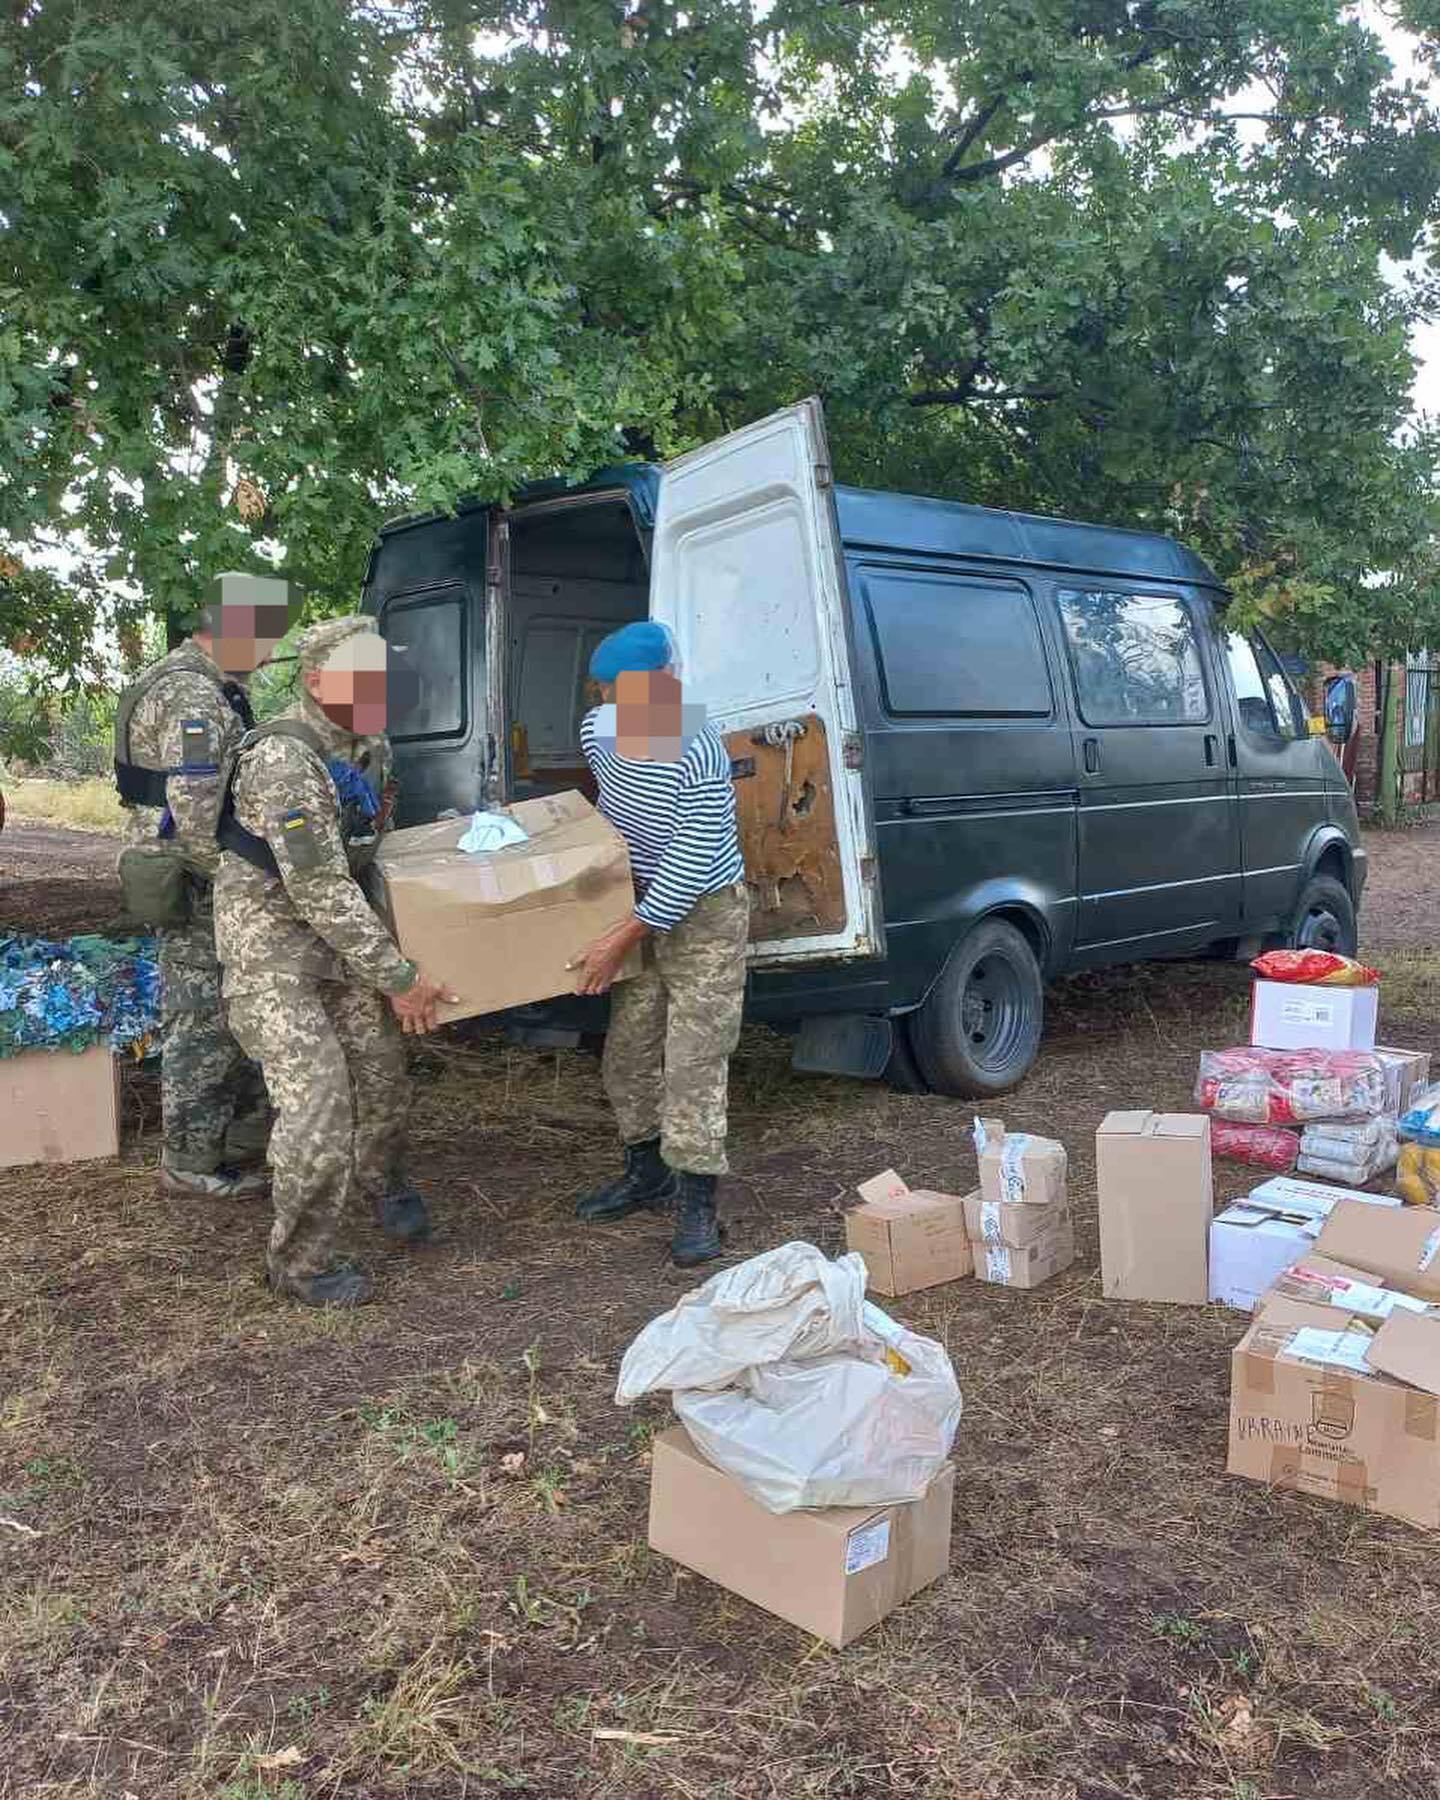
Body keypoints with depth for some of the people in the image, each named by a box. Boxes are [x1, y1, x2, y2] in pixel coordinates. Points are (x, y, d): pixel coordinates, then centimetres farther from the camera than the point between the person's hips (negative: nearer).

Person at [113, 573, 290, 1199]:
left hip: (200, 879, 10)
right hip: (196, 885, -10)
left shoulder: (204, 684, 14)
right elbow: (198, 816, -27)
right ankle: (190, 1163, 12)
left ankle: (244, 1137, 31)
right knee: (203, 1025, 0)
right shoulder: (194, 698, -20)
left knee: (235, 1013, 18)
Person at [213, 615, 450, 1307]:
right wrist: (396, 978, -24)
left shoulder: (372, 749, 0)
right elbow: (320, 890, -28)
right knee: (316, 1091, -14)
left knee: (380, 1067, 11)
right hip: (269, 923, -8)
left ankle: (381, 1183, 40)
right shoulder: (285, 760, -27)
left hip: (336, 924, 8)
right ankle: (301, 1262, 4)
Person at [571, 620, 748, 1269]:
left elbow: (691, 866, -26)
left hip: (704, 917, -7)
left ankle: (696, 1206, 6)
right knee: (628, 1050, 13)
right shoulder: (599, 731, -5)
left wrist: (623, 937, -24)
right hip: (644, 907, 8)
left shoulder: (694, 754, -28)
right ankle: (646, 1174, 31)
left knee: (694, 1063, -6)